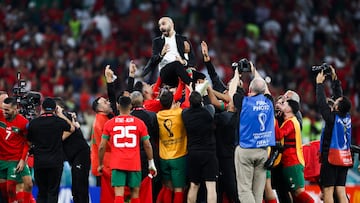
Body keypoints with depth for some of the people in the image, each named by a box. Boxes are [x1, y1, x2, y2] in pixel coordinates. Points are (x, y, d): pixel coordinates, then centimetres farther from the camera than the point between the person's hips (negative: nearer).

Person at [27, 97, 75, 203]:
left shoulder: (33, 123, -2)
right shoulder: (59, 121, -4)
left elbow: (30, 142, 9)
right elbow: (72, 128, 18)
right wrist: (61, 115, 27)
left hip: (39, 162, 1)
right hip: (56, 162, -1)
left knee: (41, 193, 10)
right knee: (52, 192, 1)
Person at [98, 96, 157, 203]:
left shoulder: (109, 123, 2)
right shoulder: (139, 123, 1)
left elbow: (102, 147, 3)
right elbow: (147, 146, 4)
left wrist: (100, 165, 16)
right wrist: (151, 164, 15)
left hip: (117, 164, 0)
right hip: (134, 164, 0)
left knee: (119, 193, -7)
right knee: (135, 192, 13)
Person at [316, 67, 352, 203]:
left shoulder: (333, 117, -14)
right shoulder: (347, 117, 3)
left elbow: (321, 102, -8)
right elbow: (339, 96, 14)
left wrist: (320, 83, 2)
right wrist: (334, 79, 19)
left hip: (331, 159, -7)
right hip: (345, 159, 7)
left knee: (328, 191, -6)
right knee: (341, 192, 5)